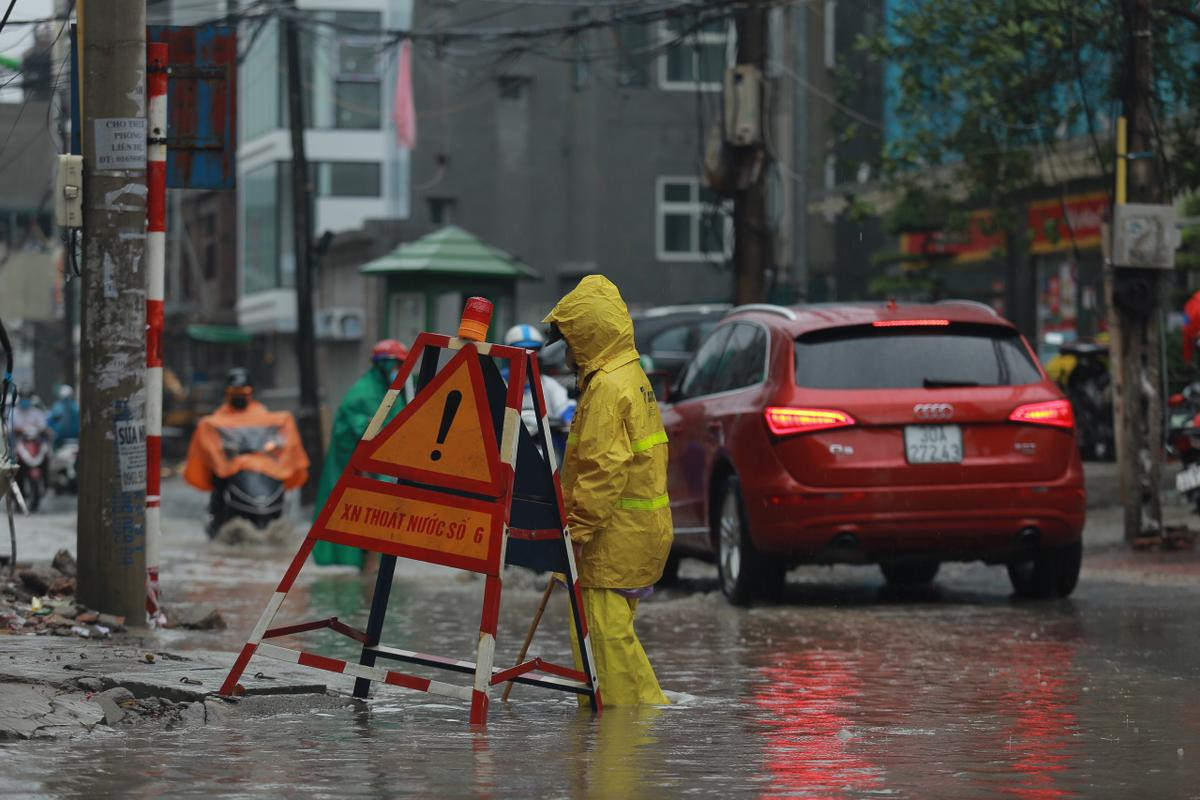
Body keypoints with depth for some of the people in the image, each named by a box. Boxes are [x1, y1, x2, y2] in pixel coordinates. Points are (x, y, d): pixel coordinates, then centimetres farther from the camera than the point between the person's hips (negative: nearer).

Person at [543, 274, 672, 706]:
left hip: (617, 535, -10)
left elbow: (603, 471, -22)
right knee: (607, 630, 14)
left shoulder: (607, 387, -16)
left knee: (605, 631, -9)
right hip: (637, 528, 10)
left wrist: (576, 531, -20)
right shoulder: (632, 376, 17)